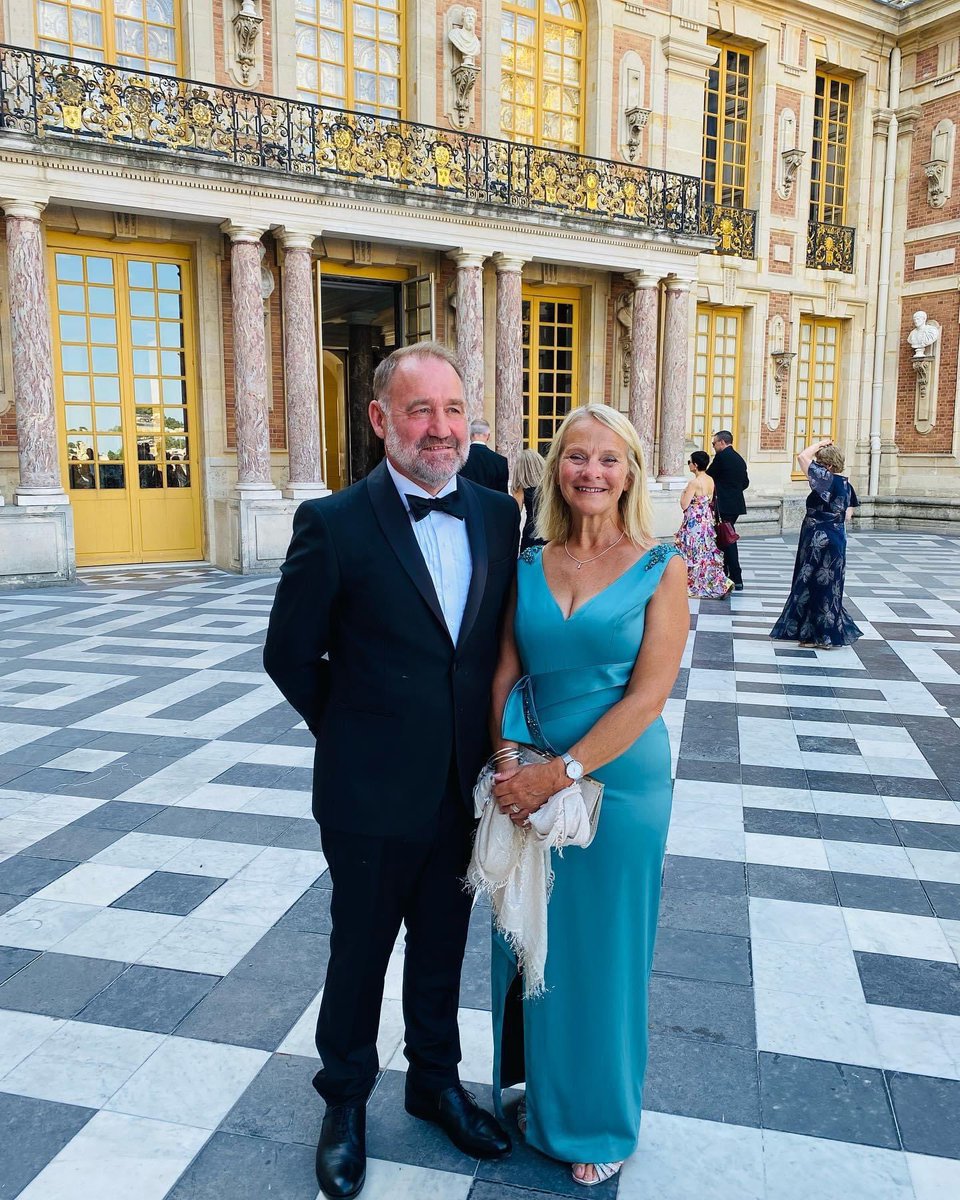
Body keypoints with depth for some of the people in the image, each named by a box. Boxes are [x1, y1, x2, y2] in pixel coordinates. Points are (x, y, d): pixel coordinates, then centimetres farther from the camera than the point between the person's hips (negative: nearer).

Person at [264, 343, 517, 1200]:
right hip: (373, 796, -3)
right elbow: (290, 655, -7)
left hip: (466, 788, 4)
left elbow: (504, 640, 6)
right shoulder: (334, 524, -16)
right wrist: (358, 736, 0)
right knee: (360, 954, 17)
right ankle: (346, 1100, 42)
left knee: (442, 951, 22)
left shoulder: (499, 515, -2)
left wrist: (490, 742, 2)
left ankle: (435, 1081, 47)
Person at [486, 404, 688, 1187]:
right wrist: (511, 759, -12)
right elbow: (505, 674, 3)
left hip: (619, 780, -3)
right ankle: (536, 1087, 45)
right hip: (532, 781, 3)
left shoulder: (661, 570, -9)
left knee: (602, 948, 13)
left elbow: (649, 692, -14)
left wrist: (561, 771, -18)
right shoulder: (528, 567, 2)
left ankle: (599, 1121, 38)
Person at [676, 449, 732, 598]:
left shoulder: (694, 482, -20)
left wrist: (683, 493, -1)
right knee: (707, 552, 14)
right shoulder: (710, 480, 5)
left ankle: (692, 586, 16)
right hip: (707, 520, 8)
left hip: (694, 523, -8)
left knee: (692, 553, 4)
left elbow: (684, 505, -18)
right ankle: (721, 584, 12)